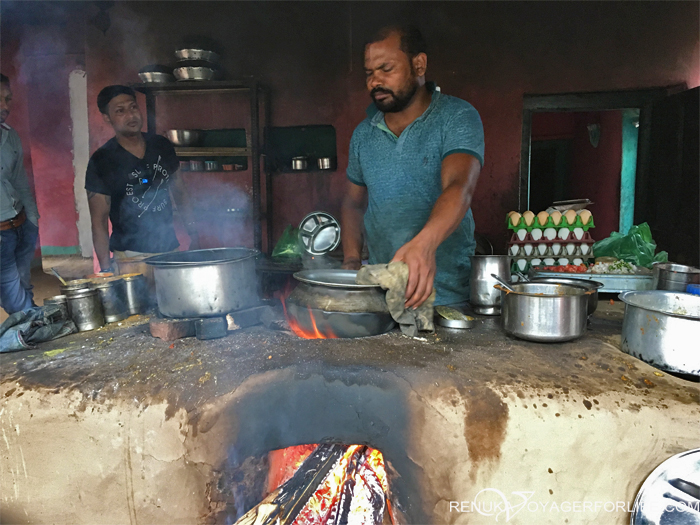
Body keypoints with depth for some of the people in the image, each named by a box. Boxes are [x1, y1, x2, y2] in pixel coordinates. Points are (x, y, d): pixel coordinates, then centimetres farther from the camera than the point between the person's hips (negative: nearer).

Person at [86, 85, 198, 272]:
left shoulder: (161, 146, 5)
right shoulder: (101, 161, -7)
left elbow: (179, 190, 16)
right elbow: (99, 222, -6)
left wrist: (192, 231, 9)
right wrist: (106, 269, -13)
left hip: (170, 249, 4)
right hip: (131, 257, -4)